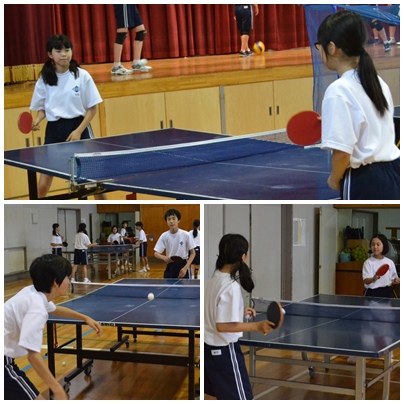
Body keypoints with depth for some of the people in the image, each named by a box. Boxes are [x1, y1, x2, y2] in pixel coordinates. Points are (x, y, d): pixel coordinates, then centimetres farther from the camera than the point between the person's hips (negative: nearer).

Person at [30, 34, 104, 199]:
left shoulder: (82, 76, -4)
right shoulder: (44, 79, 2)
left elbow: (92, 108, -2)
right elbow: (42, 108, 11)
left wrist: (78, 131, -13)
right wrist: (36, 121, -12)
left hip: (78, 128, -2)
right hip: (53, 130, 2)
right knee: (43, 185, 0)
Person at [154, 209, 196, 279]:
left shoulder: (186, 235, -11)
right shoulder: (164, 236, -5)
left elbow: (192, 253, -4)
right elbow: (156, 253, -4)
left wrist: (185, 268, -15)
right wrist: (164, 258, -28)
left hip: (182, 267, -2)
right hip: (170, 267, 2)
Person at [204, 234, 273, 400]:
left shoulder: (213, 279, 2)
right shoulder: (231, 287, -24)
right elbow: (222, 325, -26)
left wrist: (240, 312, 16)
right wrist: (257, 326, -26)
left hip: (209, 345, 9)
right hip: (225, 349, -9)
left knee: (211, 394, 20)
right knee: (241, 398, 1)